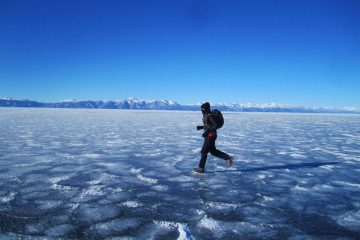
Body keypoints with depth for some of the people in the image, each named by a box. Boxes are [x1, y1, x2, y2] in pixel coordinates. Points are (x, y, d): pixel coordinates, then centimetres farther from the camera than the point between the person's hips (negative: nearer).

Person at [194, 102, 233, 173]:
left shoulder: (210, 116, -20)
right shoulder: (206, 115, 10)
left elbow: (215, 126, -26)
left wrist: (207, 132, -26)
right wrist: (201, 127, 11)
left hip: (211, 136, -10)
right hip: (208, 136, 10)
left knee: (204, 152, -2)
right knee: (213, 151, 17)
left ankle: (201, 168, 9)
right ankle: (228, 158, 21)